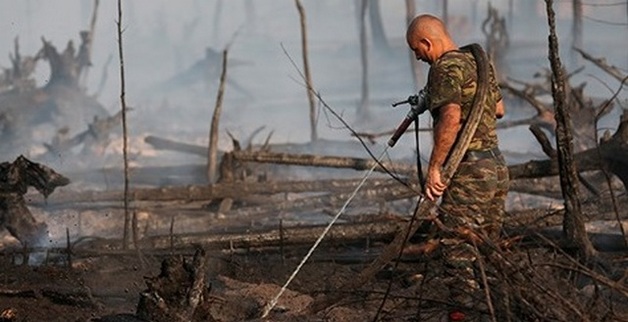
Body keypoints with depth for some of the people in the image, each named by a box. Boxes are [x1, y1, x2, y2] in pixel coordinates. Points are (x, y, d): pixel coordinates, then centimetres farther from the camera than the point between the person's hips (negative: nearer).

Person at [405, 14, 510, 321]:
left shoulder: (445, 68, -12)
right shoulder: (479, 62, 15)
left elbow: (451, 119, -26)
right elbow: (498, 109, 28)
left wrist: (433, 168, -25)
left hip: (469, 170, -9)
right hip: (496, 164, 9)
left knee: (458, 250, -6)